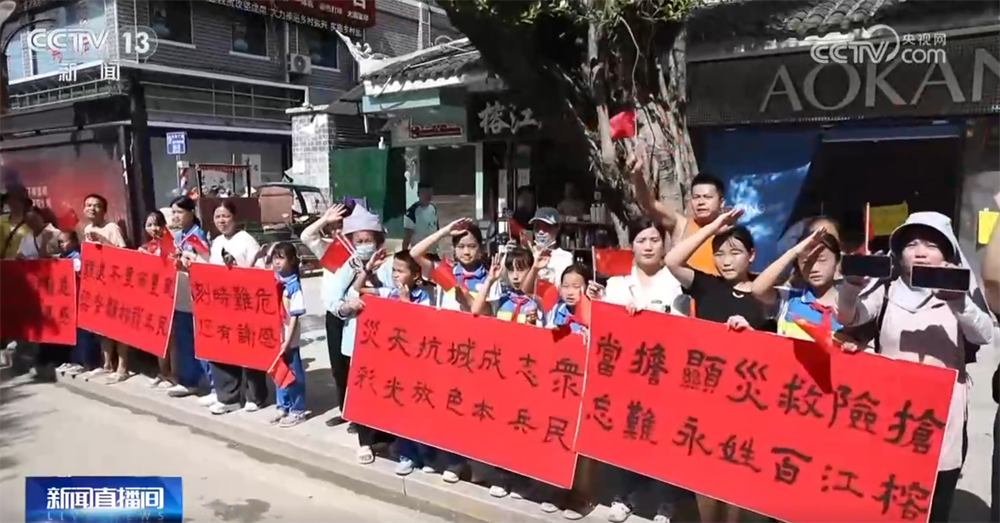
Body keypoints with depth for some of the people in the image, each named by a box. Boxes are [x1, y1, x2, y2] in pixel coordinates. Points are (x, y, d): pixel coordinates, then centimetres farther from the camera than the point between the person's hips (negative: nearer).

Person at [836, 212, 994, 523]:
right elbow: (847, 317, -10)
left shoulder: (962, 294, 5)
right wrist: (853, 284, -31)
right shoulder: (887, 290, 6)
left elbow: (985, 335, -13)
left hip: (942, 427, 0)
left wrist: (957, 301, -33)